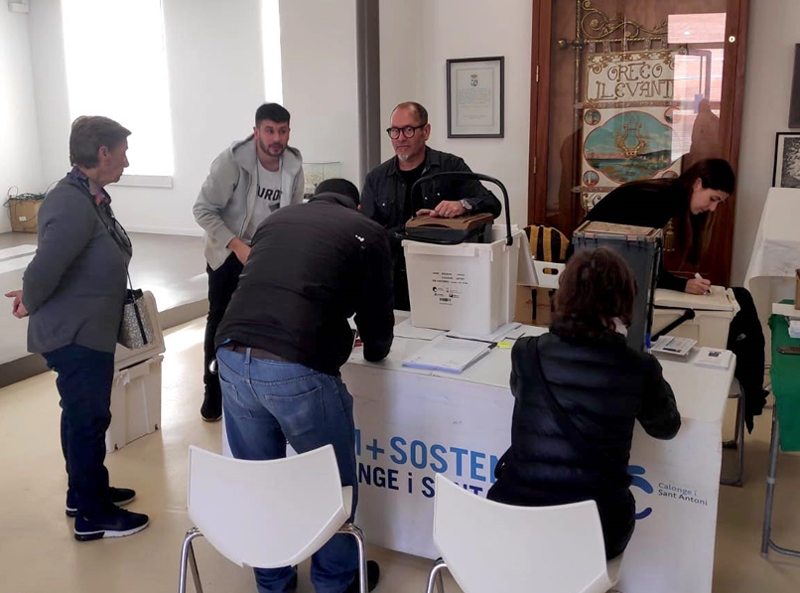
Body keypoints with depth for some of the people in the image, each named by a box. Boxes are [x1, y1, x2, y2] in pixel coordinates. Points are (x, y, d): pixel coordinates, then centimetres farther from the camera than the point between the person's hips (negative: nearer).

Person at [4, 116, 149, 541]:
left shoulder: (92, 198, 7)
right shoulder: (73, 205, -26)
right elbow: (43, 270, -29)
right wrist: (31, 304, -10)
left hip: (87, 331, 10)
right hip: (75, 336, -9)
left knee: (82, 417, 21)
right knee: (88, 420, 3)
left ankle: (84, 493, 39)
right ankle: (93, 516, 18)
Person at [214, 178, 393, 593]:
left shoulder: (276, 219, 25)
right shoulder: (368, 232, 13)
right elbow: (376, 310, 16)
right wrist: (374, 349, 39)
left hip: (232, 359, 5)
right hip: (297, 370, -5)